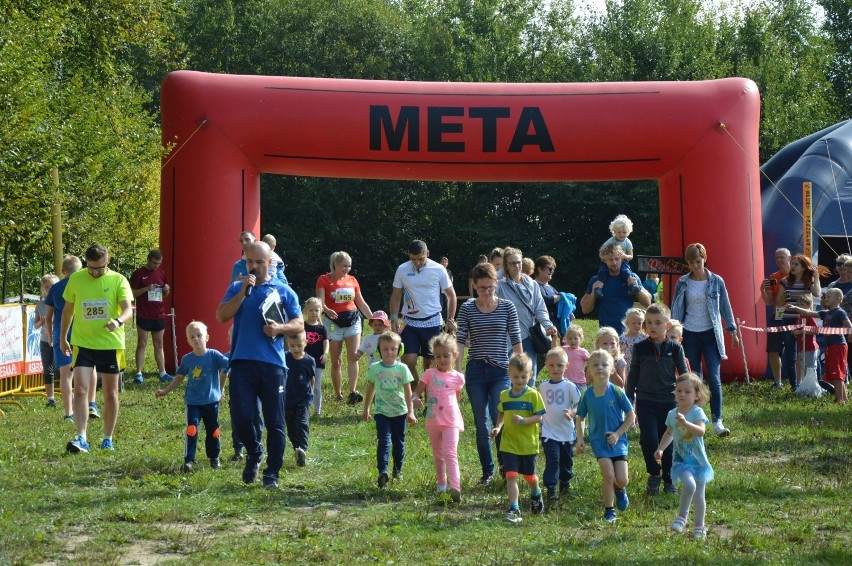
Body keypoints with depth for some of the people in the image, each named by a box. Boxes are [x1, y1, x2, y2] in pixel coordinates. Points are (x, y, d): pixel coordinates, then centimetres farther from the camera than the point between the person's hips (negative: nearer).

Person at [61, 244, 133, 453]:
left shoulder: (118, 280, -5)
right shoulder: (76, 279, 2)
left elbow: (128, 309, -16)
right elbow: (68, 309, 14)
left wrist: (118, 321, -38)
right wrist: (62, 338, 17)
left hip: (110, 343, -1)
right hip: (83, 343, 1)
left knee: (110, 392, 7)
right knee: (80, 389, -13)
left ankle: (108, 439, 20)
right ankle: (81, 439, -14)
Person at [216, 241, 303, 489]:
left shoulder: (283, 291, 9)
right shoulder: (236, 288, 13)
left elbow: (299, 324, 7)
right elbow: (221, 315, -2)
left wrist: (279, 328, -12)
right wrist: (243, 291, -9)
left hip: (273, 363, -1)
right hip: (242, 361, 1)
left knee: (274, 422, 1)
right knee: (241, 417, -6)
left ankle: (272, 473, 11)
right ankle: (254, 453, 23)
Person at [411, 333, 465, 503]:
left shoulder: (458, 377, 0)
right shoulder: (429, 374, -1)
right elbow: (416, 391, -5)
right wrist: (415, 398, -28)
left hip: (451, 422, -3)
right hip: (433, 422, 3)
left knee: (450, 453, -18)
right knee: (438, 455, 17)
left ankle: (455, 487, -29)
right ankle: (441, 483, 34)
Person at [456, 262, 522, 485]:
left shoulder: (507, 307, 1)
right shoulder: (467, 309, 2)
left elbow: (516, 341, 3)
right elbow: (460, 341, 1)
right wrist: (456, 372, -7)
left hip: (501, 372, -1)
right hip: (475, 372, 1)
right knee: (481, 424, 6)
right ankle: (487, 471, 17)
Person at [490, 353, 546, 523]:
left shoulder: (533, 395, -8)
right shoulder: (504, 395, 4)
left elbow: (539, 417, -10)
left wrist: (523, 421, -25)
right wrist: (498, 427, 1)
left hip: (528, 444, -2)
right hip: (509, 444, 2)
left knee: (529, 476, 14)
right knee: (511, 476, -8)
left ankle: (536, 494, 45)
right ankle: (514, 509, -6)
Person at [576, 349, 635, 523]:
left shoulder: (617, 392, -10)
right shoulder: (587, 394, -5)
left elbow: (631, 415, -4)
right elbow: (579, 417, 8)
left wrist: (618, 433, -11)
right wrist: (580, 439, 0)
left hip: (617, 440, 0)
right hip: (598, 440, 0)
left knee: (621, 480, -3)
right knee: (608, 475, -13)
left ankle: (620, 490, 35)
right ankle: (608, 511, 6)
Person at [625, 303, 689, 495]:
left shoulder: (675, 348, 0)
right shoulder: (640, 348, 2)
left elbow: (684, 375, 7)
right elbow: (632, 376, 8)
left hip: (669, 402, 0)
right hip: (645, 402, 0)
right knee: (649, 440, -12)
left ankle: (669, 479, 21)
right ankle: (654, 474, 11)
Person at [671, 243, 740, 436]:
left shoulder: (716, 282, 0)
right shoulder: (682, 283, 3)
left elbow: (725, 306, 7)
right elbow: (676, 310, 8)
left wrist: (732, 330, 6)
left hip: (711, 334, -1)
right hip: (690, 335, 1)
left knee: (714, 378, -11)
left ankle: (717, 421, -10)